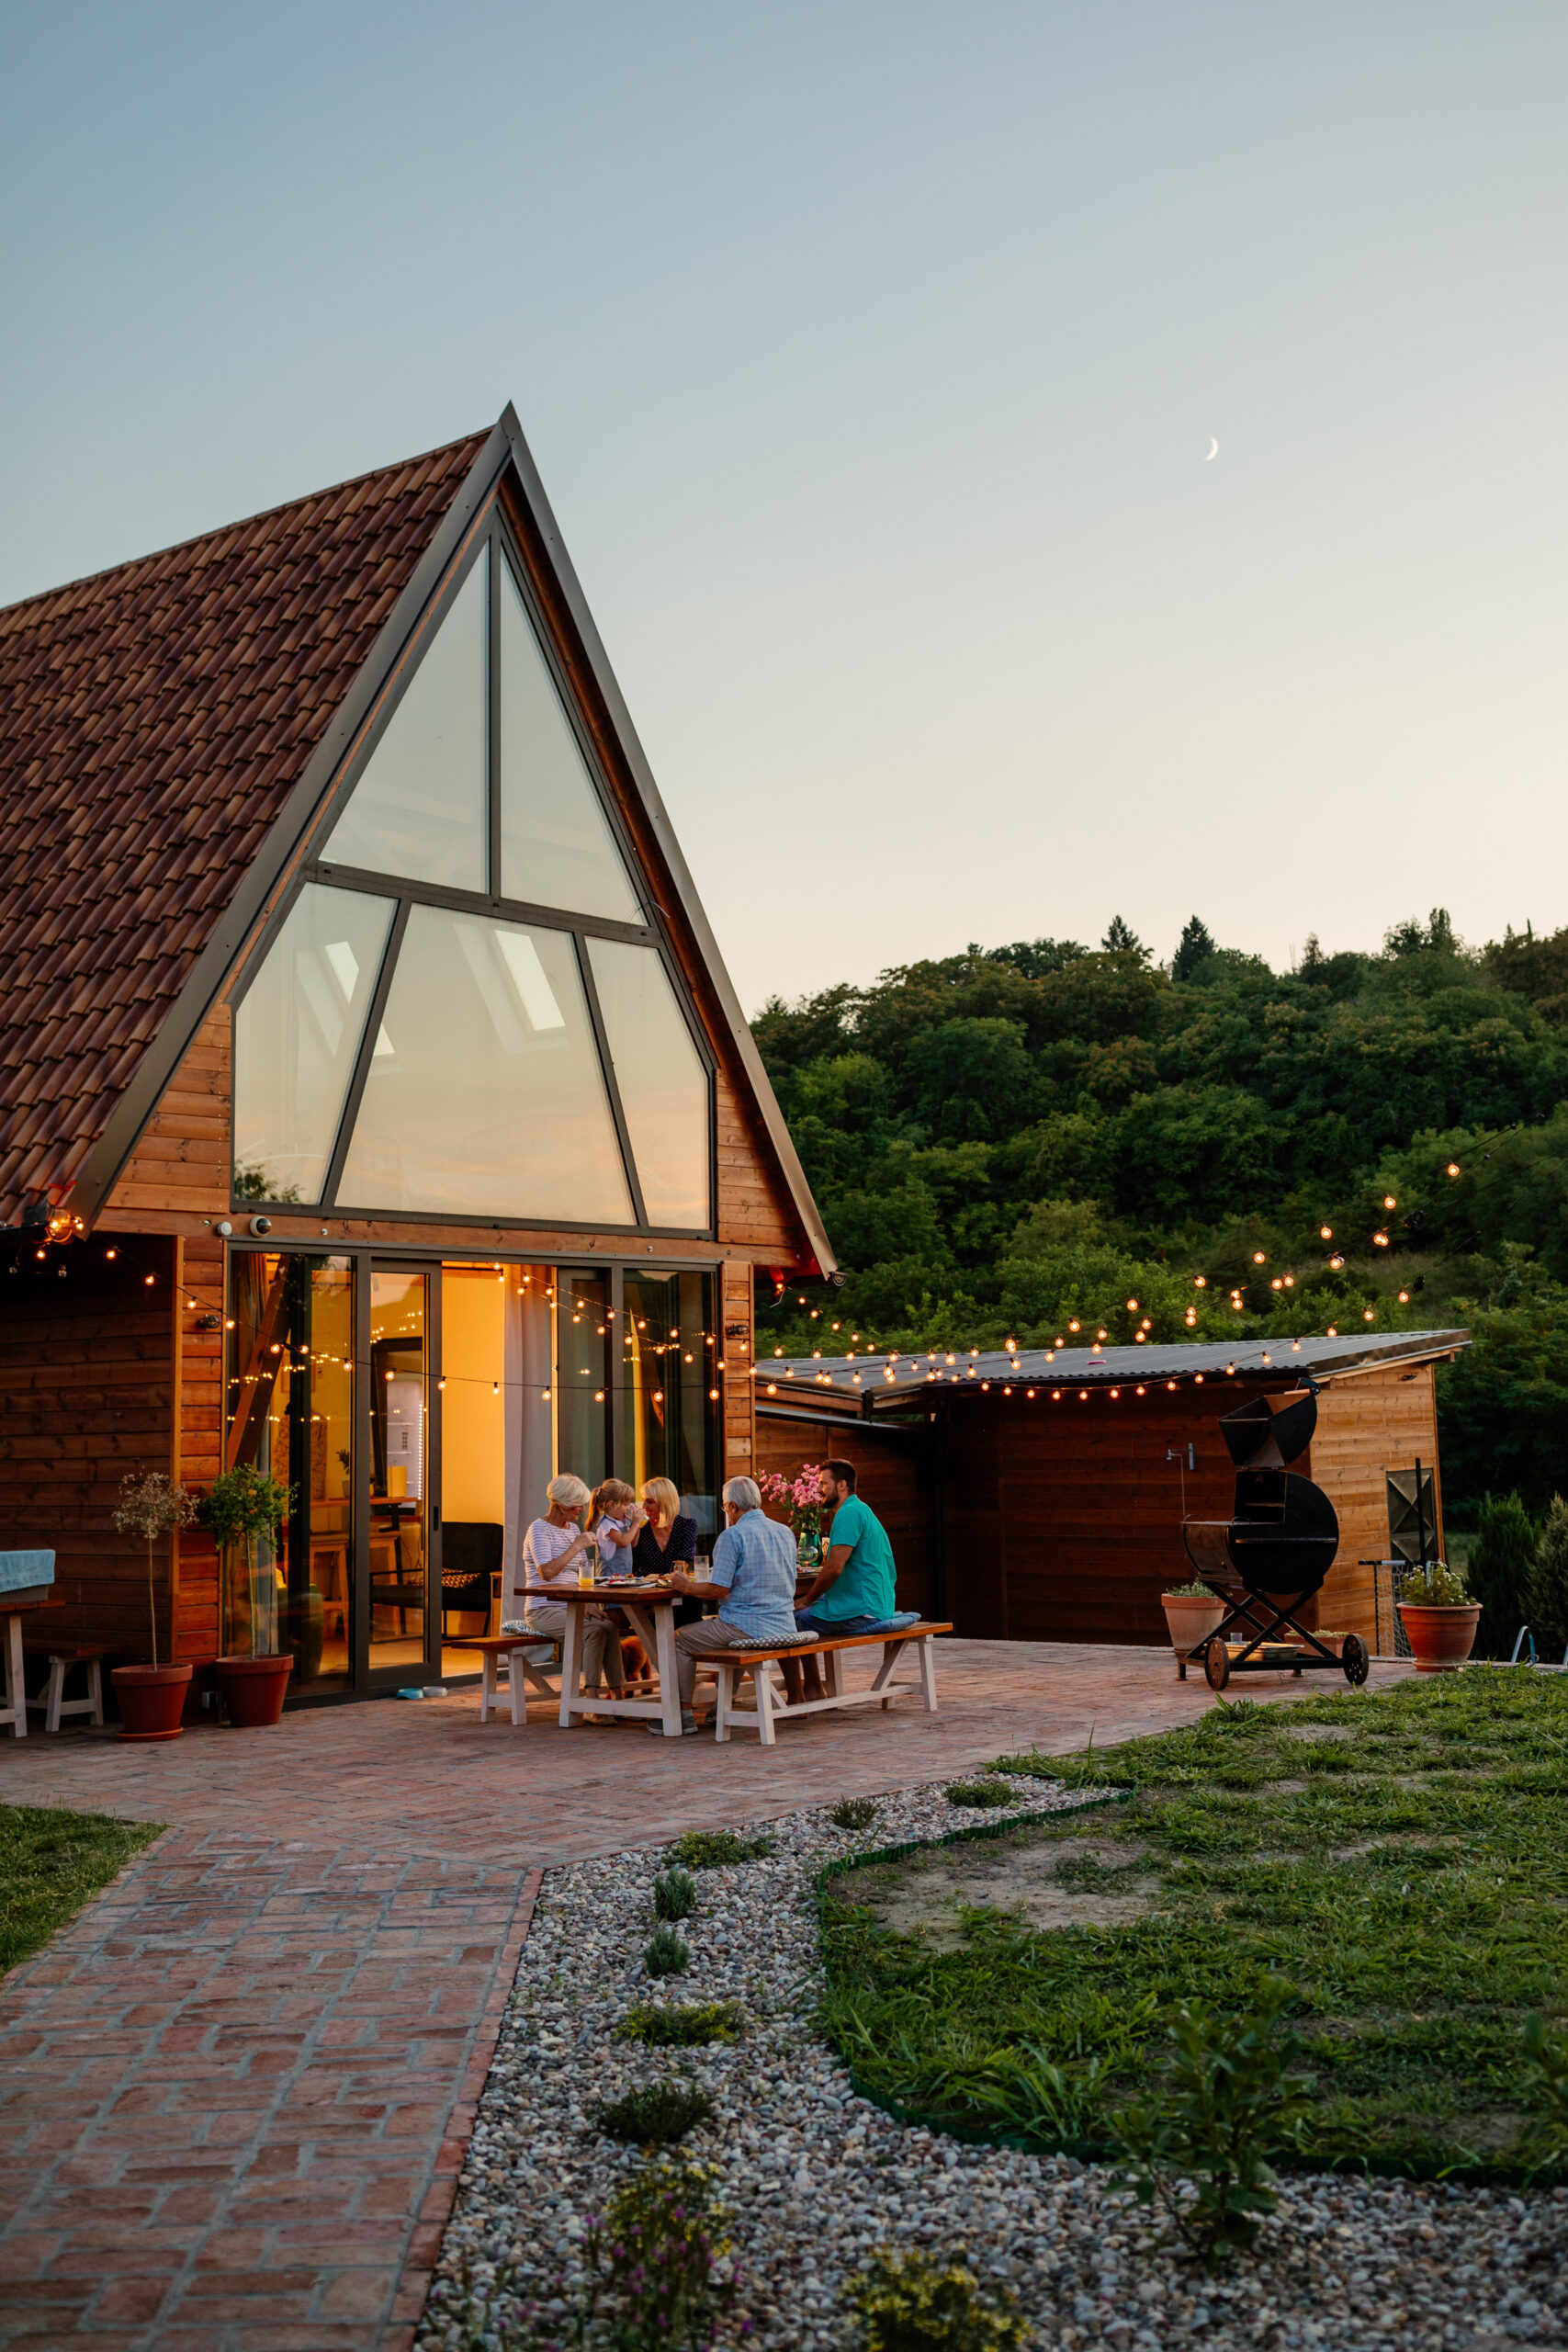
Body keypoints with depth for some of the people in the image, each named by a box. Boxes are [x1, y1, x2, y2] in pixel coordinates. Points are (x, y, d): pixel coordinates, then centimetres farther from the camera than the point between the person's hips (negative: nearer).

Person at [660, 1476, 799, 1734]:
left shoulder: (732, 1536, -13)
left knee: (681, 1640, 12)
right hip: (783, 1628, 8)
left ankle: (684, 1714, 13)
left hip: (748, 1630, -8)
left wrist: (686, 1586, 0)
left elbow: (719, 1589, -17)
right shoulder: (786, 1533, 10)